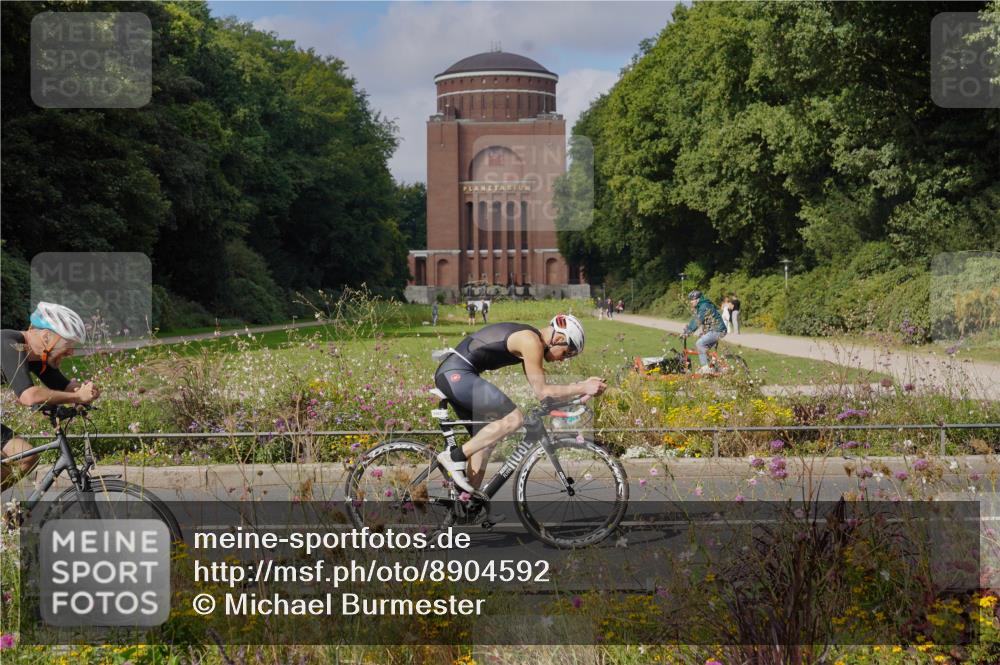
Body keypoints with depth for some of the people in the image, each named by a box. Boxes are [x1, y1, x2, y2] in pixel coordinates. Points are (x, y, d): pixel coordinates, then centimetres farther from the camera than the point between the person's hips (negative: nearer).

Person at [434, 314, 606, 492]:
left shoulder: (529, 338, 17)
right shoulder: (531, 341, -13)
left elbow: (539, 387, 20)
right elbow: (542, 392, -12)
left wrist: (580, 387, 13)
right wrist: (582, 388, -9)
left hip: (449, 375, 11)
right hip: (456, 374, -11)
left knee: (485, 439, 15)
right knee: (513, 418, -15)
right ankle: (455, 456, -11)